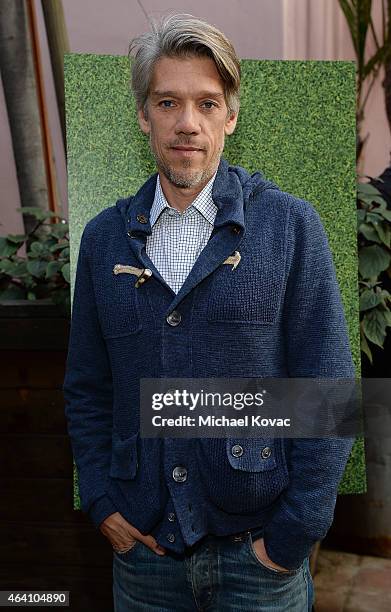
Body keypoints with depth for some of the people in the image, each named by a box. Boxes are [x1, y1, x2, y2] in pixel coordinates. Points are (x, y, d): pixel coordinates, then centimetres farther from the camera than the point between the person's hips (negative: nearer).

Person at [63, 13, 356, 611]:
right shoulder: (104, 237, 1)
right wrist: (101, 503, -1)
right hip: (141, 546, 3)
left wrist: (295, 535, -10)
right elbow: (86, 391, 7)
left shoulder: (291, 225, -7)